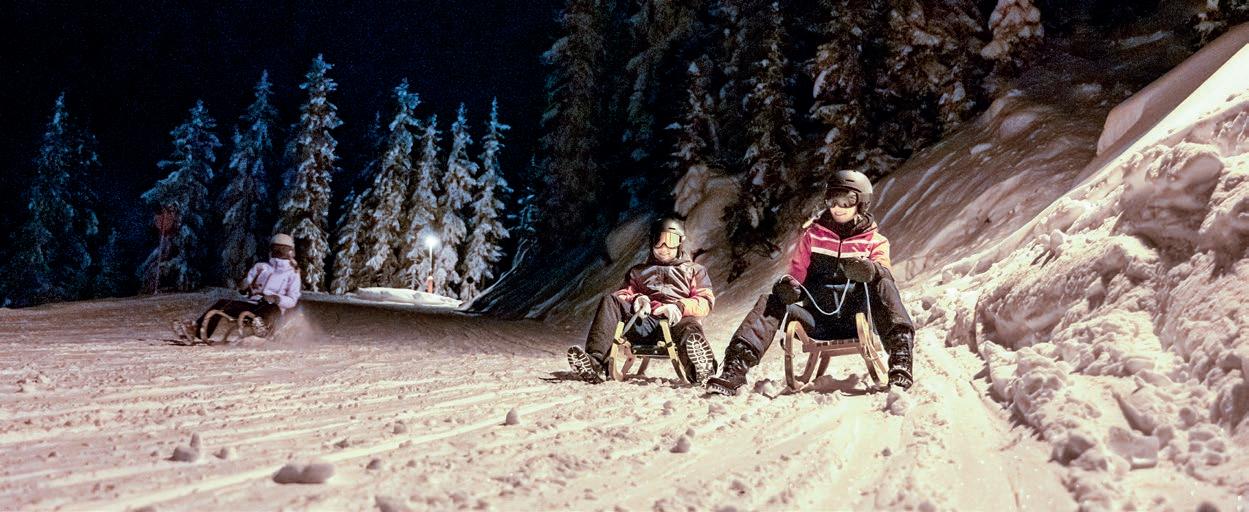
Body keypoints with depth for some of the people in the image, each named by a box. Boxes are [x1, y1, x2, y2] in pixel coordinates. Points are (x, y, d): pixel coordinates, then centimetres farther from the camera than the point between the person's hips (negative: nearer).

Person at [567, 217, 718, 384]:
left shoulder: (695, 270, 29)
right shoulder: (639, 271, 37)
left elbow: (705, 301, 12)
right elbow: (625, 293, 20)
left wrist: (681, 307, -10)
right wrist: (637, 299, -6)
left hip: (677, 322, -2)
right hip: (645, 322, 2)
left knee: (690, 328, -40)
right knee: (610, 300, -25)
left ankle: (702, 370, -76)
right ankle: (596, 361, -45)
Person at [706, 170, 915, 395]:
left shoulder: (875, 241, 11)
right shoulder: (813, 234, 17)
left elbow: (882, 269, -9)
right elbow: (798, 272, 15)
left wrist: (869, 270, -35)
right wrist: (789, 284, -11)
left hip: (855, 318, -2)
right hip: (817, 319, 2)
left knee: (882, 282, -28)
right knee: (770, 302, -21)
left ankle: (900, 358, -43)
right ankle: (736, 367, -35)